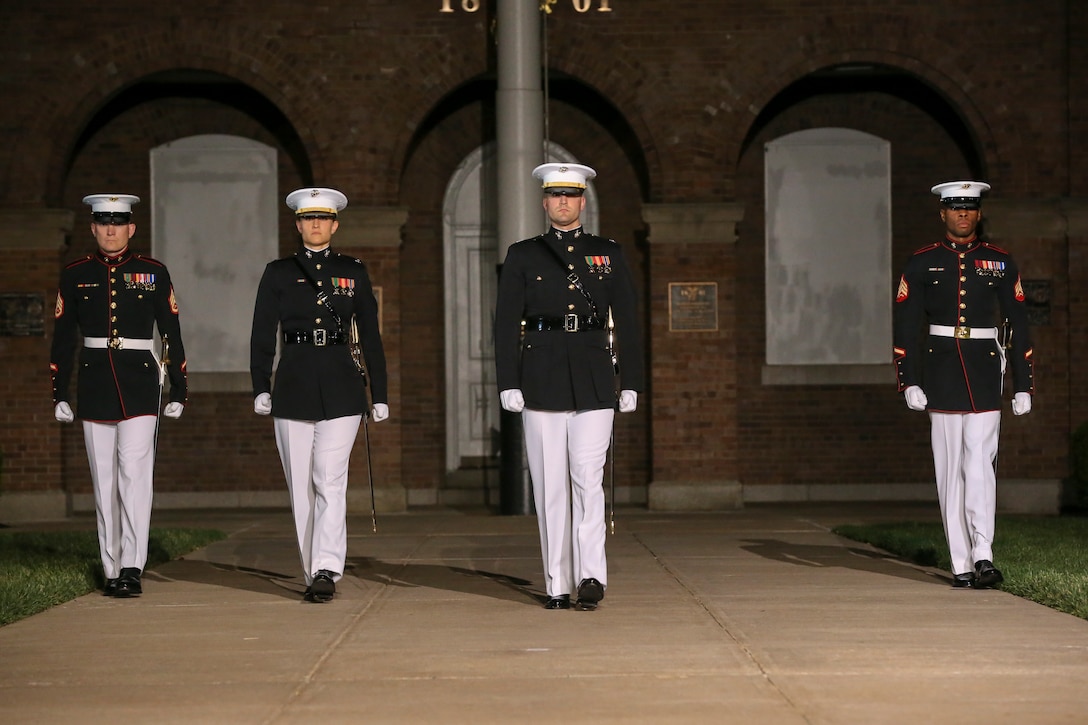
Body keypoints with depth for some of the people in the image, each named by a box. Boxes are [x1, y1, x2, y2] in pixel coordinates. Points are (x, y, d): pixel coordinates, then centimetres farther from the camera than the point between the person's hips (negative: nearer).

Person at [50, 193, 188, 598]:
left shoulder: (153, 272, 4)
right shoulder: (75, 275, 7)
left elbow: (171, 334, 6)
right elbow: (63, 339, 9)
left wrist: (179, 392, 3)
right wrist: (59, 395, 5)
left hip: (140, 383, -2)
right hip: (94, 386, 2)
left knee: (135, 472, -13)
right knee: (104, 481, 4)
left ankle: (132, 568, -15)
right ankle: (112, 570, 10)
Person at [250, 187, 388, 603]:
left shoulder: (353, 272, 9)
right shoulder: (278, 273, 8)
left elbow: (370, 336, 10)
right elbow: (262, 335, 5)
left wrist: (380, 395, 6)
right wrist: (261, 389, -5)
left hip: (341, 387, -1)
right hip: (294, 388, 1)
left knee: (330, 480, -13)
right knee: (301, 486, 3)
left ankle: (327, 570, -19)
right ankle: (314, 573, 11)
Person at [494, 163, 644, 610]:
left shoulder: (609, 255, 11)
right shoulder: (522, 256, 9)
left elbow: (627, 322, 9)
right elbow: (506, 324, 5)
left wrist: (630, 383, 3)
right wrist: (508, 384, -4)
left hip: (593, 380, 0)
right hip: (541, 379, 0)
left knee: (588, 477, -12)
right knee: (550, 484, 1)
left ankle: (591, 575, -12)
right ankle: (557, 585, 5)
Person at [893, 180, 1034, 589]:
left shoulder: (1000, 263, 7)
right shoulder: (922, 263, 5)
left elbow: (1018, 325, 8)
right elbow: (906, 326, 2)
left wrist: (1023, 386, 4)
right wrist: (910, 383, -6)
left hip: (986, 373, 0)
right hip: (941, 373, 0)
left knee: (980, 462, -12)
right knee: (950, 468, 1)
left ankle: (983, 556, -18)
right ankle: (962, 565, 4)